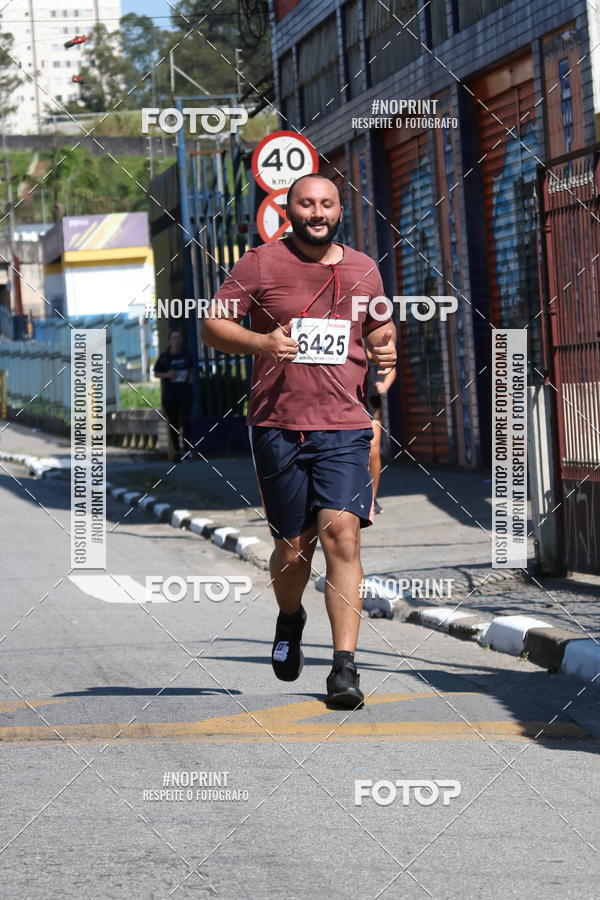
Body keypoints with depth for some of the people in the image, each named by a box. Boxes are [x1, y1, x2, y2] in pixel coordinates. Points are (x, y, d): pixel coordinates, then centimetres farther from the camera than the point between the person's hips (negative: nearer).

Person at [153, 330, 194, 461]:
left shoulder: (186, 354, 5)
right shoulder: (164, 357, -2)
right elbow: (156, 373, 6)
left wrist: (190, 376, 4)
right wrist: (167, 375, -13)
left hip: (185, 394, 0)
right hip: (169, 395, 0)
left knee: (185, 421, -14)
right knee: (173, 424, 8)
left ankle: (188, 450, -12)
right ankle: (176, 450, 20)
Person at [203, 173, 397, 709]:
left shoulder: (363, 269, 12)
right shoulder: (261, 264, 2)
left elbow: (380, 328, 27)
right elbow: (212, 325, 1)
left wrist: (386, 349, 3)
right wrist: (260, 342, -16)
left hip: (345, 427, 1)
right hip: (278, 424, -1)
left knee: (342, 535, -14)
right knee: (293, 545, 6)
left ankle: (345, 667, -14)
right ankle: (289, 620, 40)